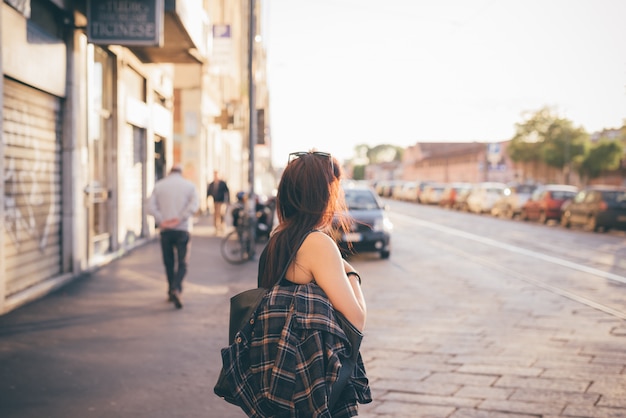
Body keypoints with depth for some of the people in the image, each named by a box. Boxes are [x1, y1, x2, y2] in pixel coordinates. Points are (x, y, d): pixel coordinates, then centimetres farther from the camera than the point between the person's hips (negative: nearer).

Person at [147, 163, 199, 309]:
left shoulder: (159, 185, 7)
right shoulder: (189, 185, 5)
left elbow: (151, 207, -6)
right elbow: (194, 205, -12)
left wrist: (161, 222, -11)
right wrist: (179, 219, -15)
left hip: (165, 230, 2)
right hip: (183, 230, -1)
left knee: (169, 263, 14)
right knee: (182, 264, 0)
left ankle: (171, 292, 23)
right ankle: (176, 289, -21)